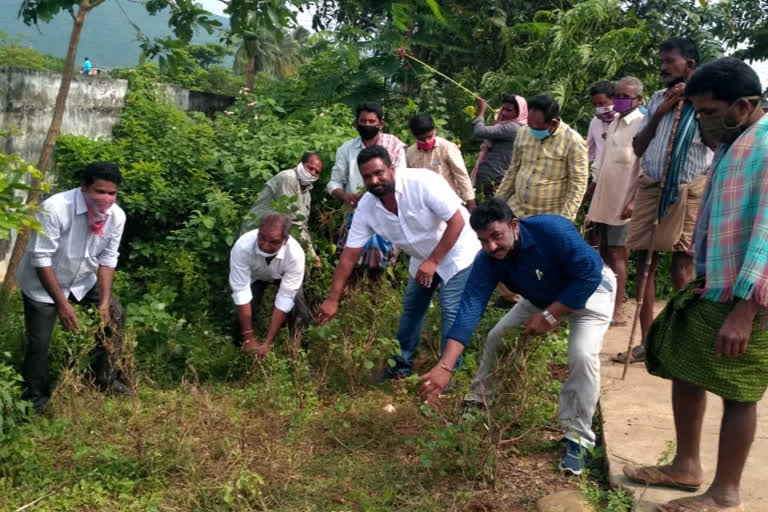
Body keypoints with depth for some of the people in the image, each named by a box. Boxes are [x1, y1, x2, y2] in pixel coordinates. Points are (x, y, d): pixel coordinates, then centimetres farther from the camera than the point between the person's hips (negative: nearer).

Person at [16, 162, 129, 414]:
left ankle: (107, 380, 25)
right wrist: (61, 302, -27)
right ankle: (36, 399, 19)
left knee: (114, 315, 7)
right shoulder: (55, 209, -34)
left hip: (82, 280, 5)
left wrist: (104, 302, -14)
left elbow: (107, 259, -9)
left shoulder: (116, 216, -18)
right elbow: (41, 259, -28)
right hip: (42, 283, -5)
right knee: (39, 342, -5)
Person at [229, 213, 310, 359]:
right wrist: (249, 337, -31)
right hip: (254, 276, 0)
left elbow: (285, 298, -36)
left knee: (300, 317, -19)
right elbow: (241, 291, -34)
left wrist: (268, 342, -36)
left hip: (283, 277, 0)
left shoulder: (295, 254, -40)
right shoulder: (242, 247, -41)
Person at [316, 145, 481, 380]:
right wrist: (333, 299, -15)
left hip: (456, 252, -6)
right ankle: (402, 365, 29)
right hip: (423, 258, 6)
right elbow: (349, 255, -13)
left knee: (450, 312, -11)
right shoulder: (366, 208, -16)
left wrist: (433, 261, -28)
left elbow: (457, 222, -28)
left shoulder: (423, 182, -32)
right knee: (411, 309, 13)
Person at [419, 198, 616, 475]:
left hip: (590, 290, -5)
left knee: (582, 355, -26)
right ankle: (481, 401, 24)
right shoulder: (486, 261, -25)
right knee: (497, 338, 0)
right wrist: (445, 366, -45)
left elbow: (590, 275, -33)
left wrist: (549, 317, -32)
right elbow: (469, 309, -34)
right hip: (543, 297, 5)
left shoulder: (552, 230, -38)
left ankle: (578, 438, -9)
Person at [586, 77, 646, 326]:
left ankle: (617, 310, 1)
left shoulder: (642, 125, -12)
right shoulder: (614, 123, 13)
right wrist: (595, 198, 18)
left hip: (623, 202, -8)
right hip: (604, 200, 8)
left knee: (617, 254, -5)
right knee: (605, 253, 13)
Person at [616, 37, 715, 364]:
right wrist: (660, 112, 0)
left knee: (682, 266, -3)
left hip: (688, 191, -4)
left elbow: (718, 144, -14)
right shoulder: (658, 98, 12)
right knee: (645, 262, 5)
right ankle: (646, 341, 13)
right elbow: (638, 148, 10)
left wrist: (696, 105, -12)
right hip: (650, 187, 5)